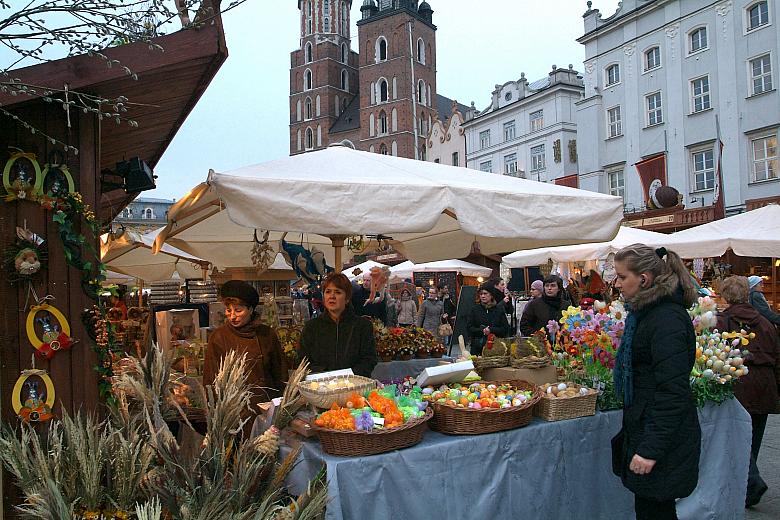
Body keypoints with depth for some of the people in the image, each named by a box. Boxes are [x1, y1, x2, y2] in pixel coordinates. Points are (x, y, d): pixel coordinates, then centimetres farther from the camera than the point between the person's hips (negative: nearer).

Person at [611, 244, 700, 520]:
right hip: (643, 427, 10)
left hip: (663, 438, -10)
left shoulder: (668, 320, -20)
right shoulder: (647, 313, 11)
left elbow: (672, 392, -25)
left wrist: (651, 448, -24)